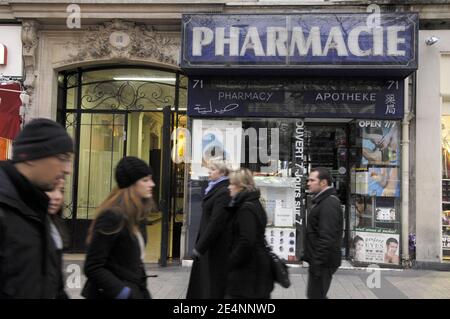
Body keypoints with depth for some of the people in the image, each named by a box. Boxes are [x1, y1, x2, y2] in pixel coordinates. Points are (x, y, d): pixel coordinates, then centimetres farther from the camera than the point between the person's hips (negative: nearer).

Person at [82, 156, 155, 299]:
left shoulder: (136, 215, 5)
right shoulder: (113, 216, -20)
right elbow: (92, 268, -20)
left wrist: (143, 290, 9)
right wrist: (123, 292, -23)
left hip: (134, 290, 8)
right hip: (111, 294, -8)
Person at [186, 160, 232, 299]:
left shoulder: (223, 193, -19)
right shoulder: (215, 189, 11)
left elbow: (216, 223, -23)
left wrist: (200, 247, -20)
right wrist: (200, 244, 15)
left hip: (216, 247, -9)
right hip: (209, 245, 9)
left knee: (213, 284, 2)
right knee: (202, 282, 16)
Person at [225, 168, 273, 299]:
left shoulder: (246, 209, -18)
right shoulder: (254, 204, 13)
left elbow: (246, 242, -26)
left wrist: (231, 262, -15)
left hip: (248, 269, -10)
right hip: (256, 265, 10)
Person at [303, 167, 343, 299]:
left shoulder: (329, 203, -20)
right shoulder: (323, 200, 14)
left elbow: (326, 238, -26)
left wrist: (317, 264, -24)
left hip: (323, 262, -10)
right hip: (320, 259, 10)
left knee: (315, 295, -1)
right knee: (314, 294, 19)